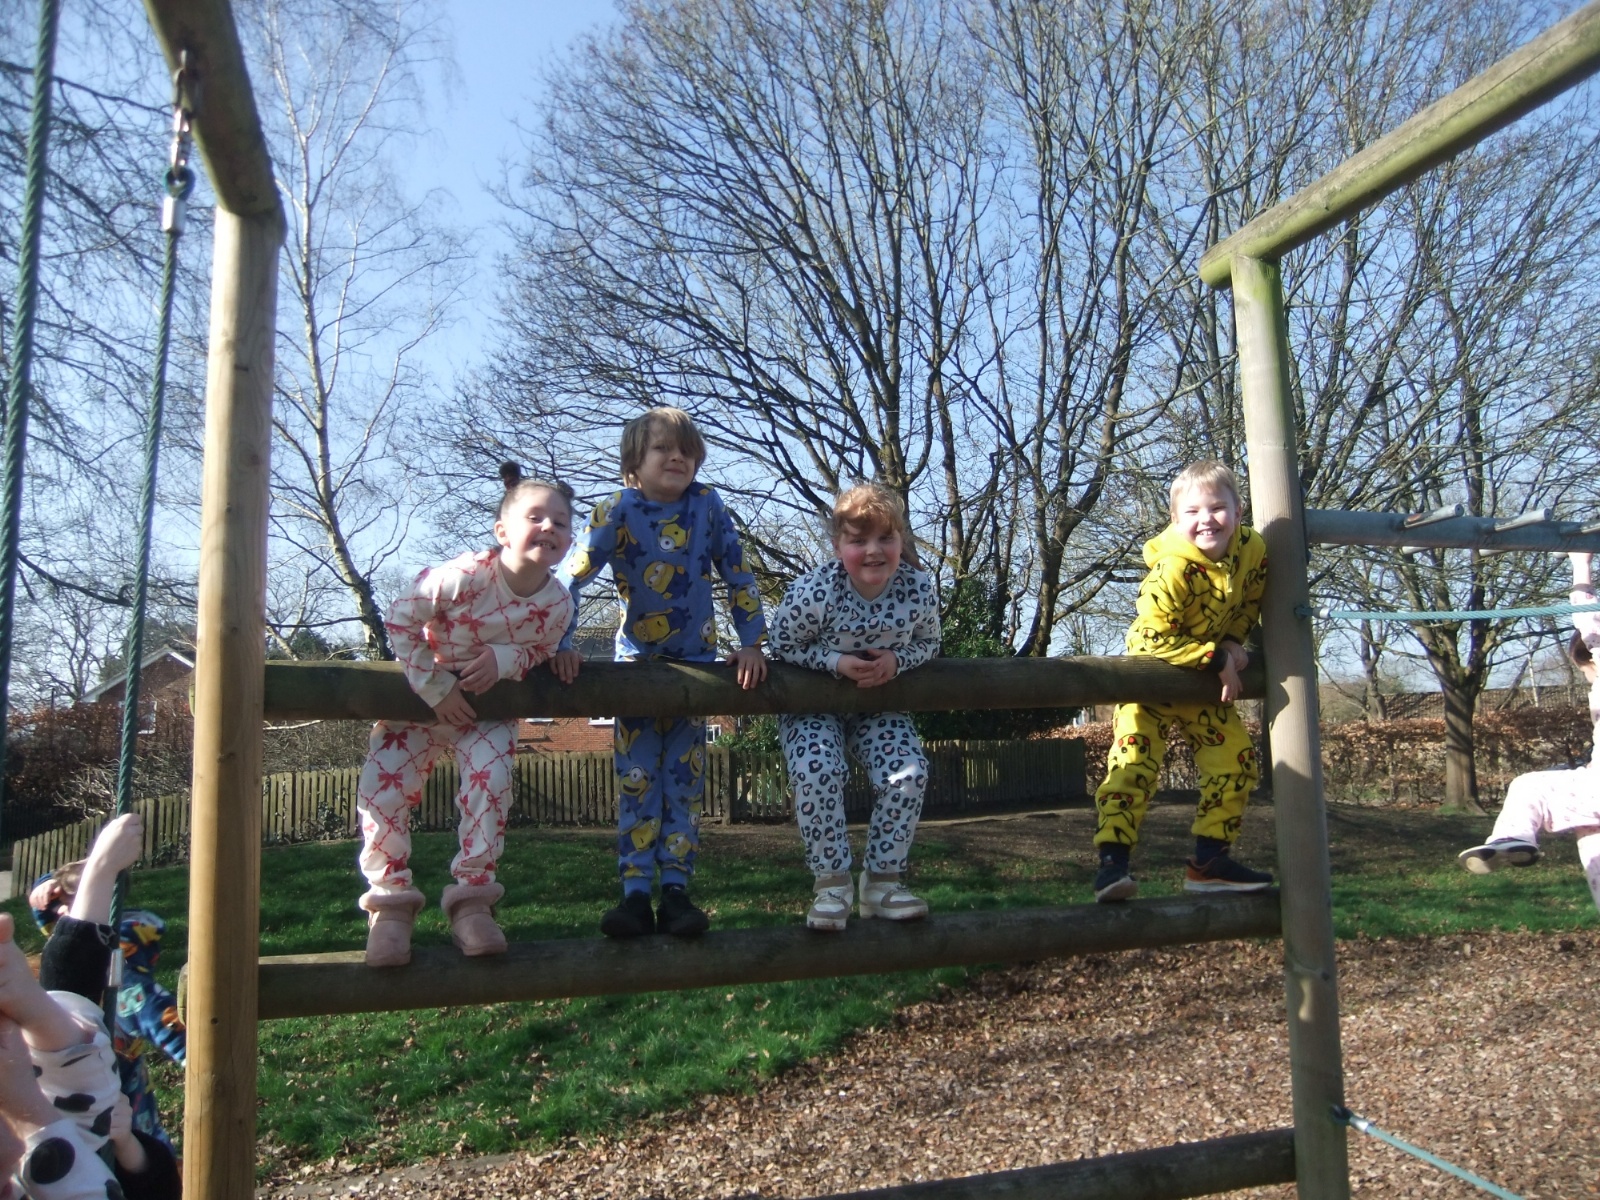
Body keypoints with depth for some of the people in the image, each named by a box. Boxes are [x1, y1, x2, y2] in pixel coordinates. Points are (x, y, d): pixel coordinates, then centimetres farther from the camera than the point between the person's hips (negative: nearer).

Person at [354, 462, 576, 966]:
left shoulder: (557, 603, -17)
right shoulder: (465, 575, -29)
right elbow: (401, 621, -20)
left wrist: (503, 658, -24)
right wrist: (436, 689, -21)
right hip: (423, 695, -1)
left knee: (492, 779, -21)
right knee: (382, 787, -14)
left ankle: (471, 902, -4)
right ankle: (390, 903, 4)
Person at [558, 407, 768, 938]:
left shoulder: (707, 506, -4)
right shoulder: (616, 511, -10)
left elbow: (737, 575, 1)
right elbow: (571, 576, -12)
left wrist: (751, 642, -3)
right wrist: (559, 642, -21)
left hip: (695, 664, 1)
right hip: (636, 662, -1)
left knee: (684, 780, 2)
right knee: (636, 781, -2)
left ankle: (675, 891, 7)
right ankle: (635, 896, 2)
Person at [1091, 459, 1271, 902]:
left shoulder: (1252, 551, -10)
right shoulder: (1172, 569, -29)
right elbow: (1153, 636, -31)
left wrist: (1233, 642, -8)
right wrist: (1217, 659, -26)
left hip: (1207, 682, 7)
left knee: (1237, 759, 3)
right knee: (1133, 762, -20)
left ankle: (1210, 861, 13)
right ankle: (1112, 862, -17)